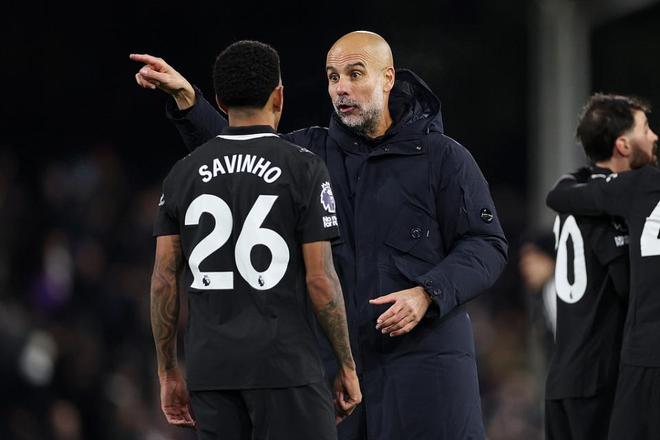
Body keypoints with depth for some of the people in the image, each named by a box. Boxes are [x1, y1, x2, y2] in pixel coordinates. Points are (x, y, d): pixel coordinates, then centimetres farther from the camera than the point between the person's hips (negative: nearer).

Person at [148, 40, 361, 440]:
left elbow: (164, 282, 6)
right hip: (284, 367, -4)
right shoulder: (304, 170, -4)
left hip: (210, 370, 4)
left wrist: (169, 373, 14)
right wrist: (347, 366, 2)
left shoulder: (183, 175, 8)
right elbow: (320, 280, -7)